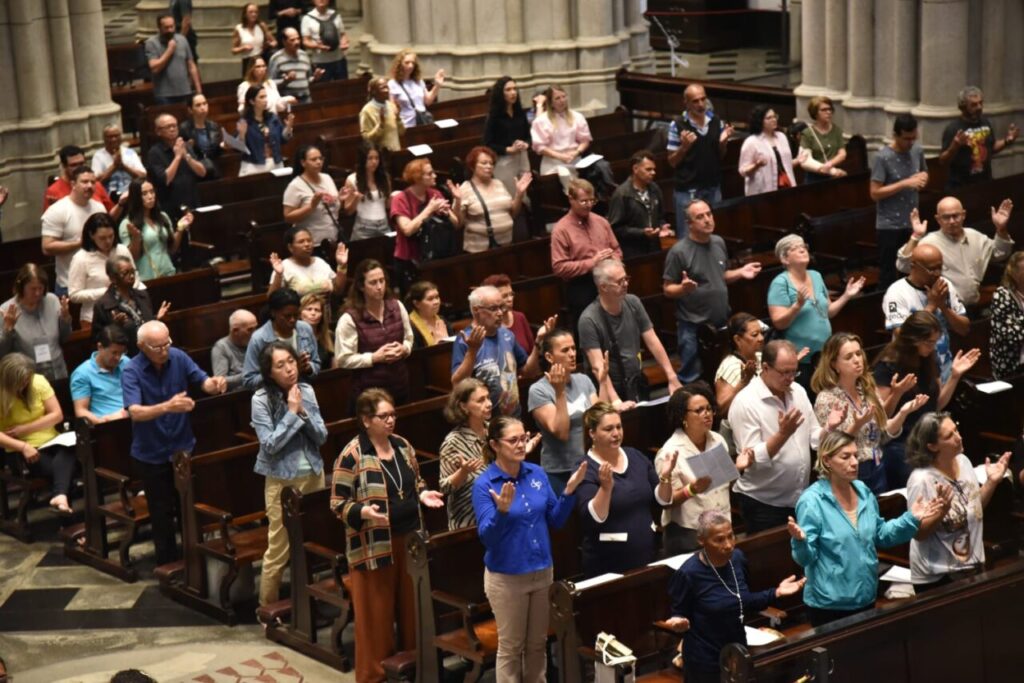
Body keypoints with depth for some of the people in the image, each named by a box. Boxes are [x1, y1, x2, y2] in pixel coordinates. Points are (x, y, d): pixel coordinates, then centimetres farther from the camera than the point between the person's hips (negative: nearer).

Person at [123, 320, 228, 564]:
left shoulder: (178, 358, -11)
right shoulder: (131, 371, -20)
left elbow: (203, 381, -7)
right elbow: (135, 412, -33)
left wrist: (213, 384, -32)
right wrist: (167, 407, -51)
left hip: (184, 447, 3)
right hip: (151, 455, -3)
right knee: (162, 512, 10)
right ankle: (167, 563, 27)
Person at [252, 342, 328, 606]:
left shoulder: (306, 390, -1)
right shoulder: (261, 399, -14)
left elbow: (321, 437, -1)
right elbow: (270, 445, -19)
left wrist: (303, 412, -15)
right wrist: (291, 412, -19)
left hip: (313, 475, 4)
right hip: (281, 480, -4)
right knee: (278, 550, 0)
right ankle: (268, 608, 12)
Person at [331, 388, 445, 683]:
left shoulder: (403, 445, 6)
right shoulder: (351, 456, -14)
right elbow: (338, 504, -12)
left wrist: (423, 494, -1)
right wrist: (363, 511, -29)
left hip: (408, 540, 6)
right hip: (373, 545, -6)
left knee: (411, 606, 15)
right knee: (376, 613, 2)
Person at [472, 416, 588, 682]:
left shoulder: (537, 473, -1)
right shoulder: (484, 484, -15)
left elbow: (556, 520, 4)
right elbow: (487, 536, -20)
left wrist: (569, 491, -11)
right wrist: (502, 511, -37)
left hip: (542, 571, 5)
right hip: (506, 577, -5)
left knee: (538, 644, 17)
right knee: (511, 647, 7)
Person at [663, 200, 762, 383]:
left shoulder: (719, 243, 6)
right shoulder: (679, 251, -14)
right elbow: (667, 289, -11)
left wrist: (740, 273, 2)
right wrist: (683, 288, -31)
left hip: (722, 323, 6)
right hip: (693, 328, -6)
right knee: (692, 379, -1)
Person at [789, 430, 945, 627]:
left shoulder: (864, 492, 4)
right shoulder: (812, 501, -17)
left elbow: (880, 535, 15)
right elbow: (806, 557, -18)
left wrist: (912, 519, 6)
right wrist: (800, 541, -39)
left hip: (866, 598, 7)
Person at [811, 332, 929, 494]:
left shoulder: (869, 390, 3)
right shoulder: (826, 399, -13)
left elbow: (883, 434, 8)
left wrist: (902, 413, -8)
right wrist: (856, 426, -29)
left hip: (876, 472, 5)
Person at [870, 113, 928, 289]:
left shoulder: (917, 151, 2)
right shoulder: (883, 157, -16)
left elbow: (925, 173, 20)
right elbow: (875, 193, -18)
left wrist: (923, 179, -5)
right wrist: (905, 183, -23)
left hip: (912, 222, 6)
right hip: (889, 225, -6)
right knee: (888, 274, 1)